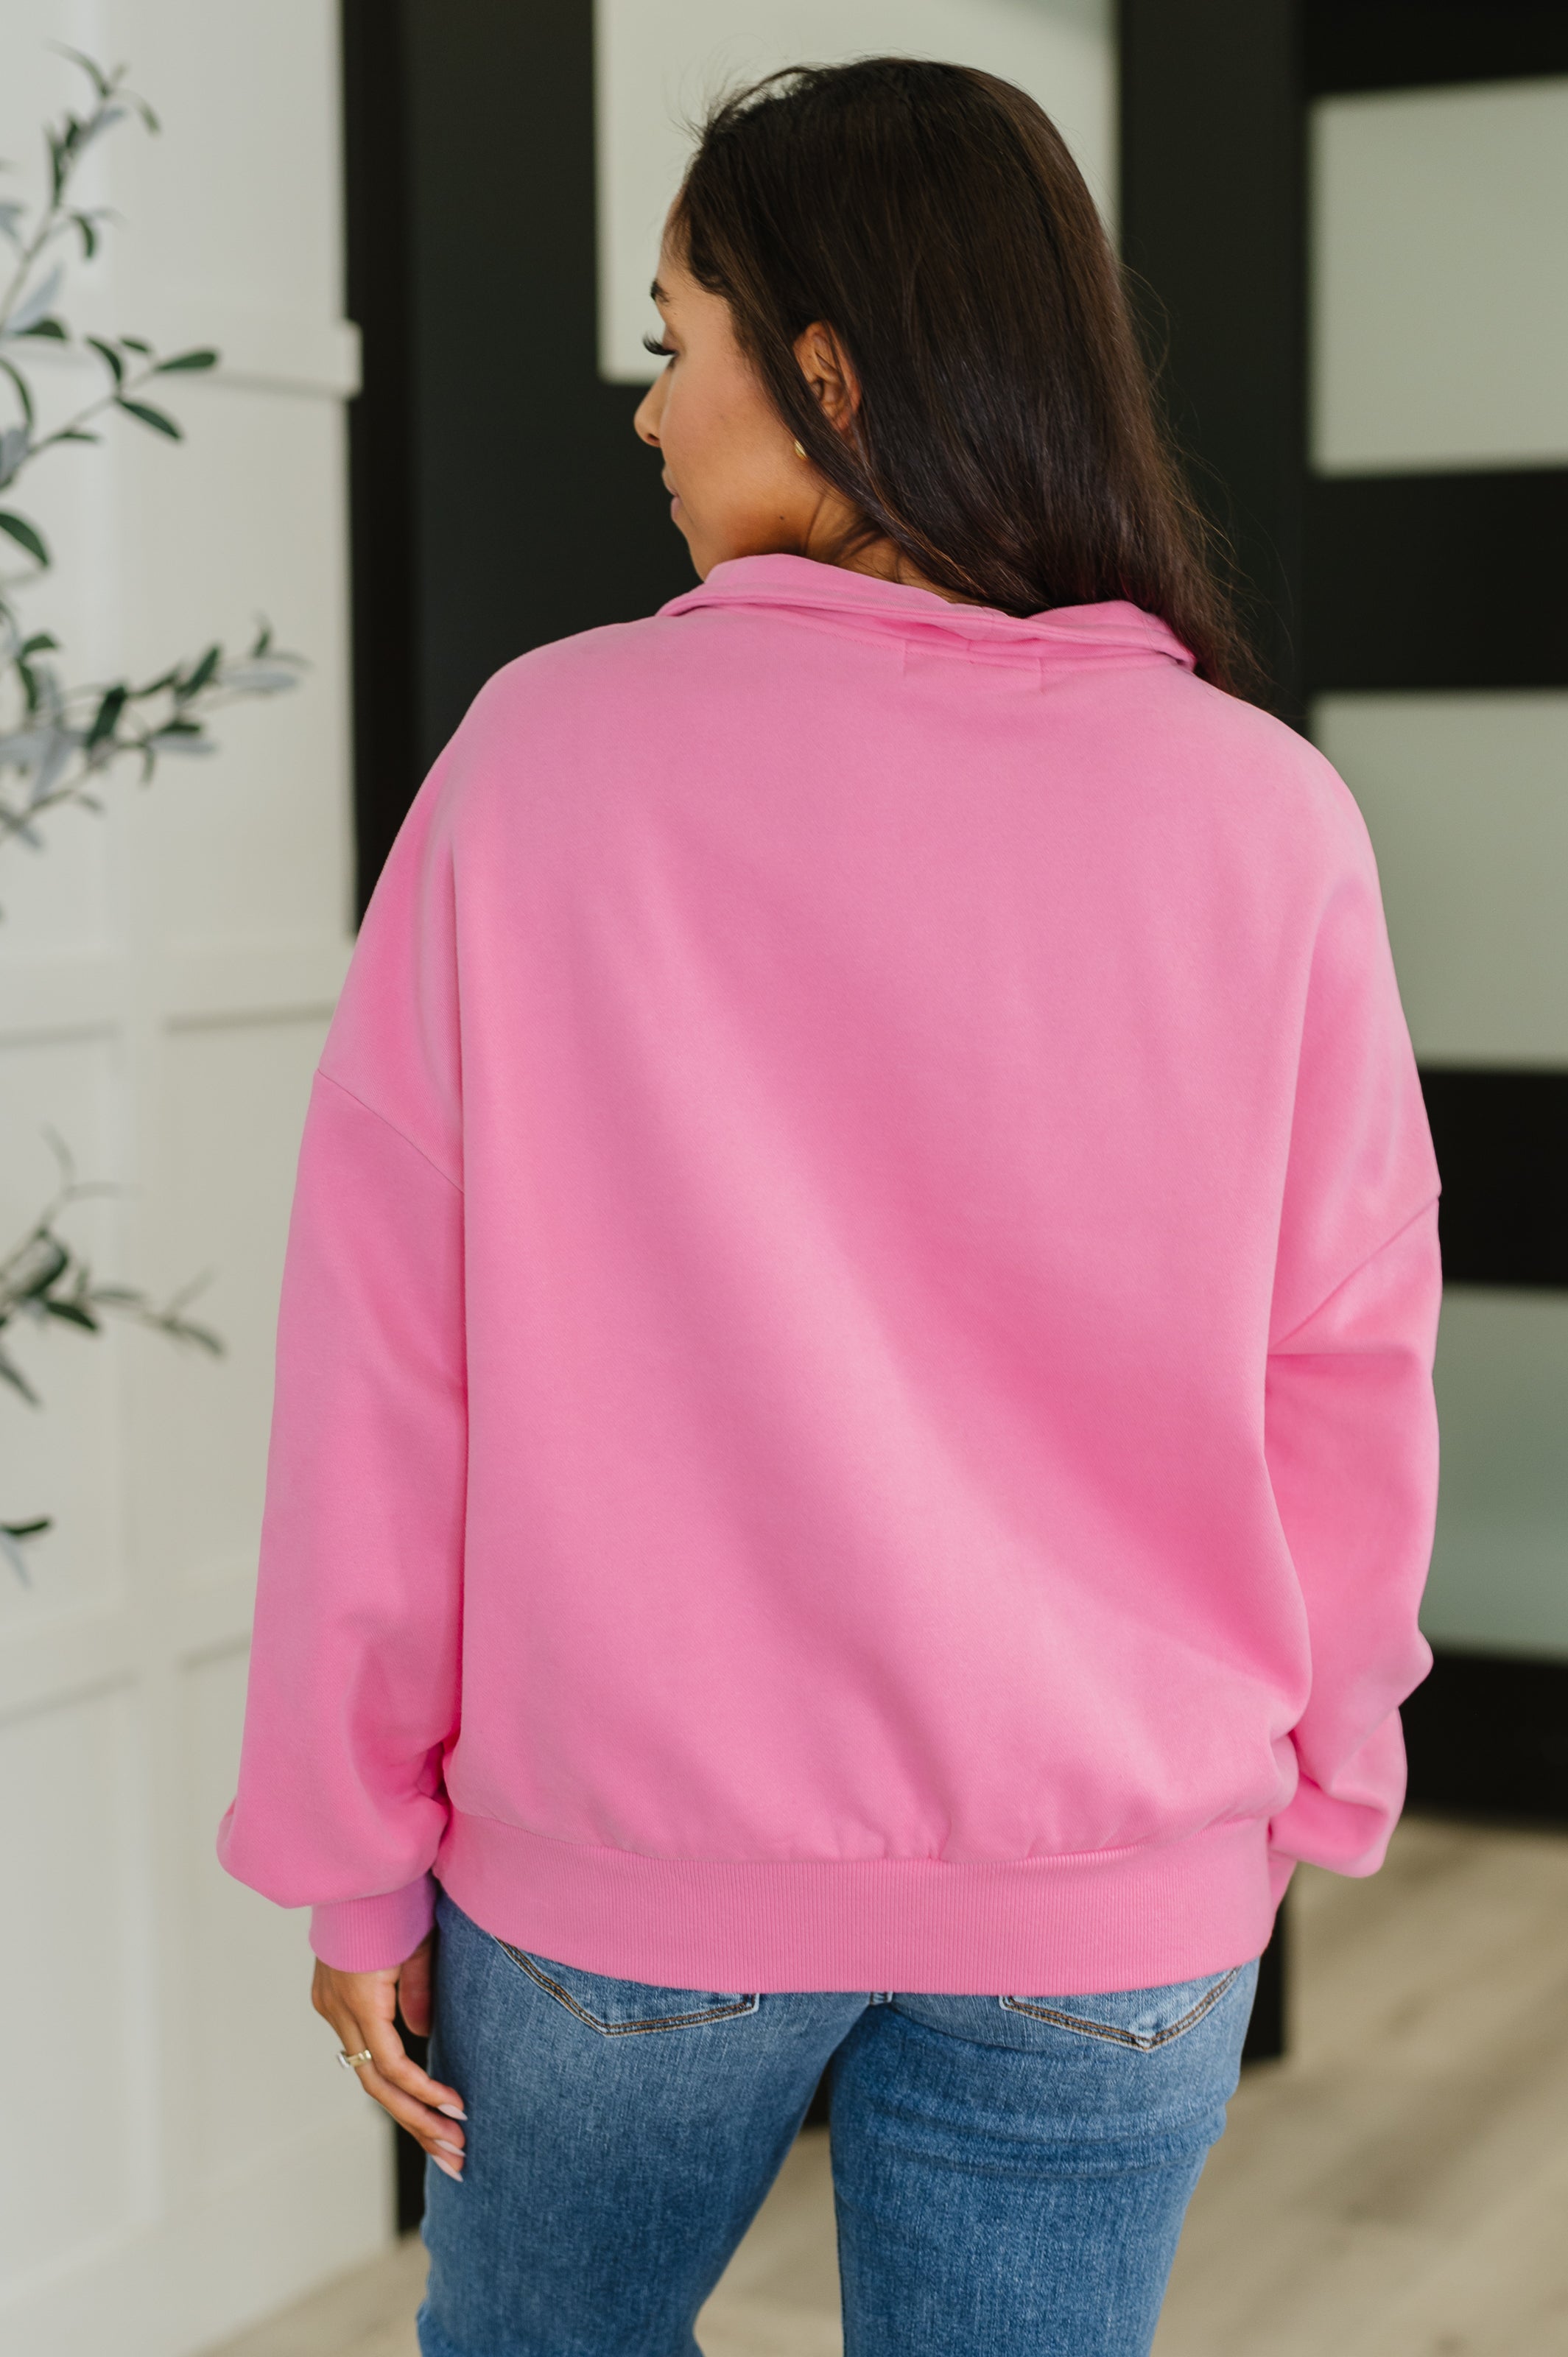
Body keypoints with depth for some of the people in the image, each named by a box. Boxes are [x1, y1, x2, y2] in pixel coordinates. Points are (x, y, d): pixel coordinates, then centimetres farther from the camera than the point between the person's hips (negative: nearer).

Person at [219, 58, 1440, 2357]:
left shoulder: (547, 754, -11)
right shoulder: (1263, 821, -8)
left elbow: (386, 1344, -7)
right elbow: (1343, 1373, -2)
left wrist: (351, 1839, 3)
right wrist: (1312, 1777, 14)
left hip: (621, 1848, 0)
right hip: (1116, 1903, 1)